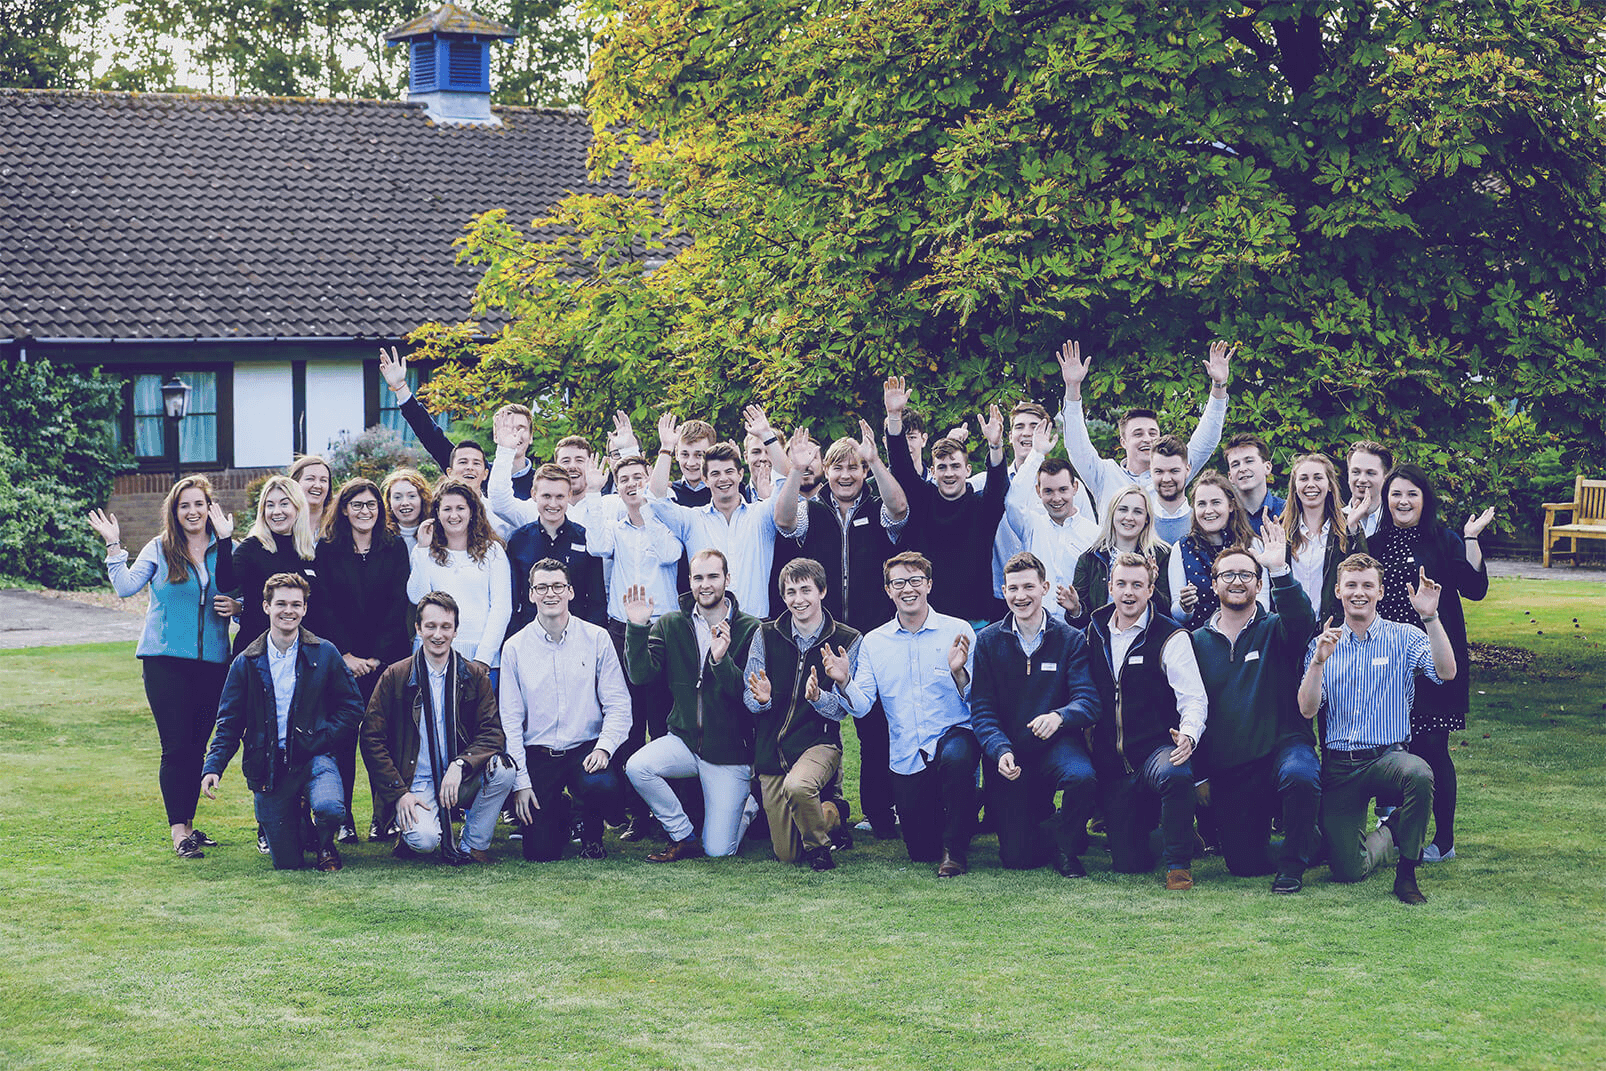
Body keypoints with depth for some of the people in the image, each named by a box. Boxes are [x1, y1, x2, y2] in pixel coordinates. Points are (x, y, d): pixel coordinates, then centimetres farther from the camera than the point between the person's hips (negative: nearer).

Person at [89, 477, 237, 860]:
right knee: (176, 746, -7)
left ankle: (188, 824, 18)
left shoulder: (225, 551, 7)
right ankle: (178, 831, -5)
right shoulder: (159, 550, 3)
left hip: (212, 661, 3)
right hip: (166, 660, -3)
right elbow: (126, 586, -5)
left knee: (198, 745, 7)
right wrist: (114, 546, -9)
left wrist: (235, 606, -7)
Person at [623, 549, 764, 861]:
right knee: (637, 767, -29)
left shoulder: (750, 630, -6)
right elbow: (641, 674, -6)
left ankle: (749, 806, 27)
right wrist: (637, 628, -20)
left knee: (718, 850, -8)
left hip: (730, 751, -3)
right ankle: (684, 837, -7)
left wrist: (721, 661, -31)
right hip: (684, 740, 3)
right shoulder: (670, 625, 4)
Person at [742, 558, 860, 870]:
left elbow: (842, 709, -6)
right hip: (771, 747, 3)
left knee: (797, 786, -38)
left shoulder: (847, 641, -3)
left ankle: (819, 844, -7)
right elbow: (749, 698, 3)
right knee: (787, 853, 1)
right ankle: (831, 813, 33)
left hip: (820, 742, -3)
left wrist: (817, 696, -28)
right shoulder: (765, 636, 3)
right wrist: (761, 698, -22)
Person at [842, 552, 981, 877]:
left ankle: (956, 848, -18)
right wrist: (845, 683, -19)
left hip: (955, 733, -3)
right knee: (920, 850, 2)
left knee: (956, 756, -39)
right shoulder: (873, 642, 7)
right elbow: (861, 706, 1)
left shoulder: (957, 631, -2)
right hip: (906, 758, 3)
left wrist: (959, 673, -27)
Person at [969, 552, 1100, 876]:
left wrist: (1059, 716, -33)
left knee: (1082, 777, -37)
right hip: (1010, 750, 1)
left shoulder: (1071, 639, 0)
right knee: (1017, 858, -7)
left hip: (1057, 742, -1)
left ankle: (1066, 845, -5)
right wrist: (1000, 751, -19)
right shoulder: (988, 641, 4)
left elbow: (1088, 701, -10)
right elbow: (981, 709, 0)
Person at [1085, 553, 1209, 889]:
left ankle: (1178, 863, -22)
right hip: (1111, 765, 4)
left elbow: (1193, 698, -11)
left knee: (1175, 773, -42)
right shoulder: (1095, 633, 10)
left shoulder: (1170, 637, -5)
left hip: (1157, 749, -4)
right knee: (1127, 863, -3)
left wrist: (1188, 735, -29)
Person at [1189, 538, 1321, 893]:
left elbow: (1302, 622, -22)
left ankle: (1293, 863, -14)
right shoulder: (1199, 642, 11)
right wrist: (1199, 774, 7)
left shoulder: (1274, 630, 4)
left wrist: (1280, 571, -35)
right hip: (1227, 770, 3)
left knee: (1299, 775, -38)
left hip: (1282, 745, -3)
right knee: (1244, 864, -4)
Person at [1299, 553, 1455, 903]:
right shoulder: (1323, 644, 9)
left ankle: (1406, 873, -16)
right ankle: (1388, 837, 27)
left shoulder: (1404, 638, 4)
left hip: (1388, 756, -1)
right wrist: (1319, 661, -16)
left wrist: (1429, 616, -22)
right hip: (1339, 765, 1)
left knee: (1419, 774, -39)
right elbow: (1307, 710, -1)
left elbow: (1446, 672, -14)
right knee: (1347, 871, -10)